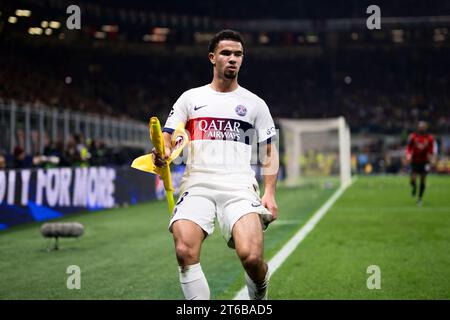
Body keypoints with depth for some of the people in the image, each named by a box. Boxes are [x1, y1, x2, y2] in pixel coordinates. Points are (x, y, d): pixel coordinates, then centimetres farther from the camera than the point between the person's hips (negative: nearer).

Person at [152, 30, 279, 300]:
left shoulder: (255, 103, 16)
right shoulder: (191, 98, 16)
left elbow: (270, 152, 16)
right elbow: (167, 139, 11)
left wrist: (270, 193, 1)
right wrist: (162, 154, -13)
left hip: (240, 187, 0)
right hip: (197, 184, 1)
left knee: (251, 255, -24)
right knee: (185, 250, -27)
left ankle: (260, 298, 9)